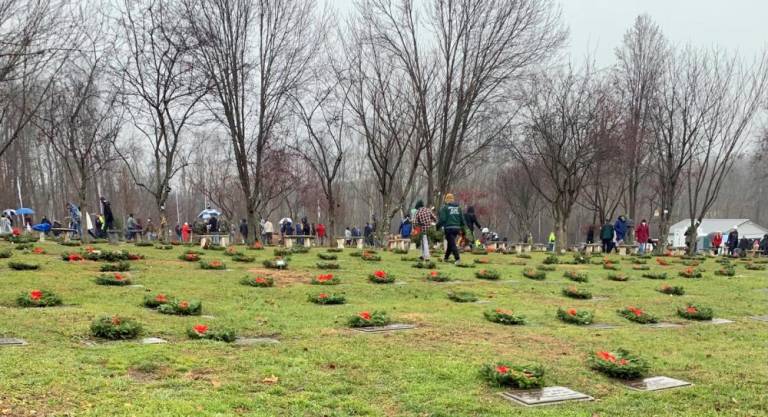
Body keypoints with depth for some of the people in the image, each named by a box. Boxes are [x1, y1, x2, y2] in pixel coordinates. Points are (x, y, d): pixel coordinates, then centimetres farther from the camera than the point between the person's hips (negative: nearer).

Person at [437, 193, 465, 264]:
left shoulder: (444, 207, -5)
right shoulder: (458, 207, 12)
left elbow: (442, 219, -11)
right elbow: (462, 218, 13)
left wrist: (438, 226, 0)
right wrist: (462, 227, 19)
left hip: (449, 228, -6)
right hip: (457, 228, 6)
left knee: (452, 243, -6)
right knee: (451, 242, 20)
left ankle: (458, 258, -19)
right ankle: (446, 257, 33)